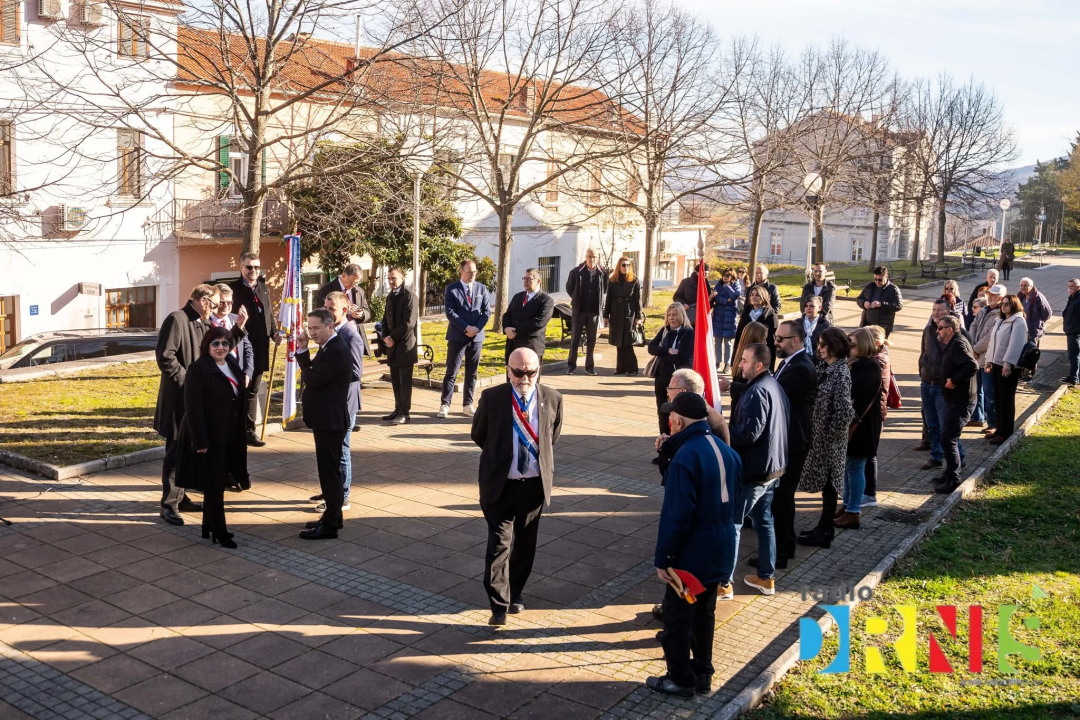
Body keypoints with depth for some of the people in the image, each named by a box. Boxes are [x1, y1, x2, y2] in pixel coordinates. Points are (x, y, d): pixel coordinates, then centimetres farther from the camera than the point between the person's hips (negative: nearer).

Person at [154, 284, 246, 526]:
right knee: (175, 451, -4)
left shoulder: (204, 324, 13)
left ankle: (179, 497, 26)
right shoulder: (177, 319, -15)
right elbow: (165, 356, -22)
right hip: (179, 398, -9)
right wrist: (186, 380, -18)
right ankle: (169, 505, 3)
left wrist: (238, 327, 3)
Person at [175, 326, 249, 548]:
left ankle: (209, 526, 28)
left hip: (228, 436, 7)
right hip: (209, 436, -7)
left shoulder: (233, 365, 8)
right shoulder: (198, 369, -15)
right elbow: (193, 407, -19)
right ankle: (219, 532, 9)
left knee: (217, 482, 15)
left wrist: (241, 433, 12)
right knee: (213, 484, 0)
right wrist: (200, 440, -22)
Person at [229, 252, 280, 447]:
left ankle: (250, 430, 22)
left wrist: (274, 333, 5)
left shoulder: (263, 287, 13)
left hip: (260, 348, 6)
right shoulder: (234, 288, -8)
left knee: (253, 390, 14)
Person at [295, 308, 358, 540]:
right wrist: (302, 349, 0)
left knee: (329, 470, -3)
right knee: (328, 469, 17)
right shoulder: (329, 347, 13)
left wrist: (304, 372, -5)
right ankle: (333, 516, 28)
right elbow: (311, 371, 11)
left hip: (330, 420, -10)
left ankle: (330, 525, 5)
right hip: (325, 418, 11)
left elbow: (312, 379, -24)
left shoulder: (336, 351, -20)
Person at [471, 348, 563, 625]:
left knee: (525, 543, 15)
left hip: (535, 484, 2)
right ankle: (499, 606, 4)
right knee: (499, 543, -4)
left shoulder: (552, 399, -6)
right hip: (500, 484, -2)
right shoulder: (491, 398, -12)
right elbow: (479, 435, 4)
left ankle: (515, 593, 35)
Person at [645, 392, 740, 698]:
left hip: (693, 553, -8)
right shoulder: (727, 452, 4)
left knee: (677, 616, 8)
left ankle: (680, 680, 19)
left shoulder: (685, 457, -23)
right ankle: (703, 673, 32)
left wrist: (662, 558, -15)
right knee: (705, 612, 21)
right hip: (723, 549, 8)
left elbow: (676, 515, -23)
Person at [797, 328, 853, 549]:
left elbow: (845, 411, -24)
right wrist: (817, 431, 6)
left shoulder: (840, 372, -19)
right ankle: (824, 527, 27)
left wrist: (831, 432, -15)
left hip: (830, 439, -8)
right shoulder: (825, 367, 7)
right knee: (825, 482, 16)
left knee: (828, 483, 2)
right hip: (820, 435, 8)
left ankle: (825, 532, 13)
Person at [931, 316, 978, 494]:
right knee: (949, 438, 18)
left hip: (960, 401, -11)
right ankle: (950, 474, 28)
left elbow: (972, 366, -34)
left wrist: (954, 381, -26)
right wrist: (943, 378, 6)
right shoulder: (954, 344, 13)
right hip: (953, 399, 11)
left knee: (948, 439, -8)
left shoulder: (958, 345, -20)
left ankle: (953, 479, -1)